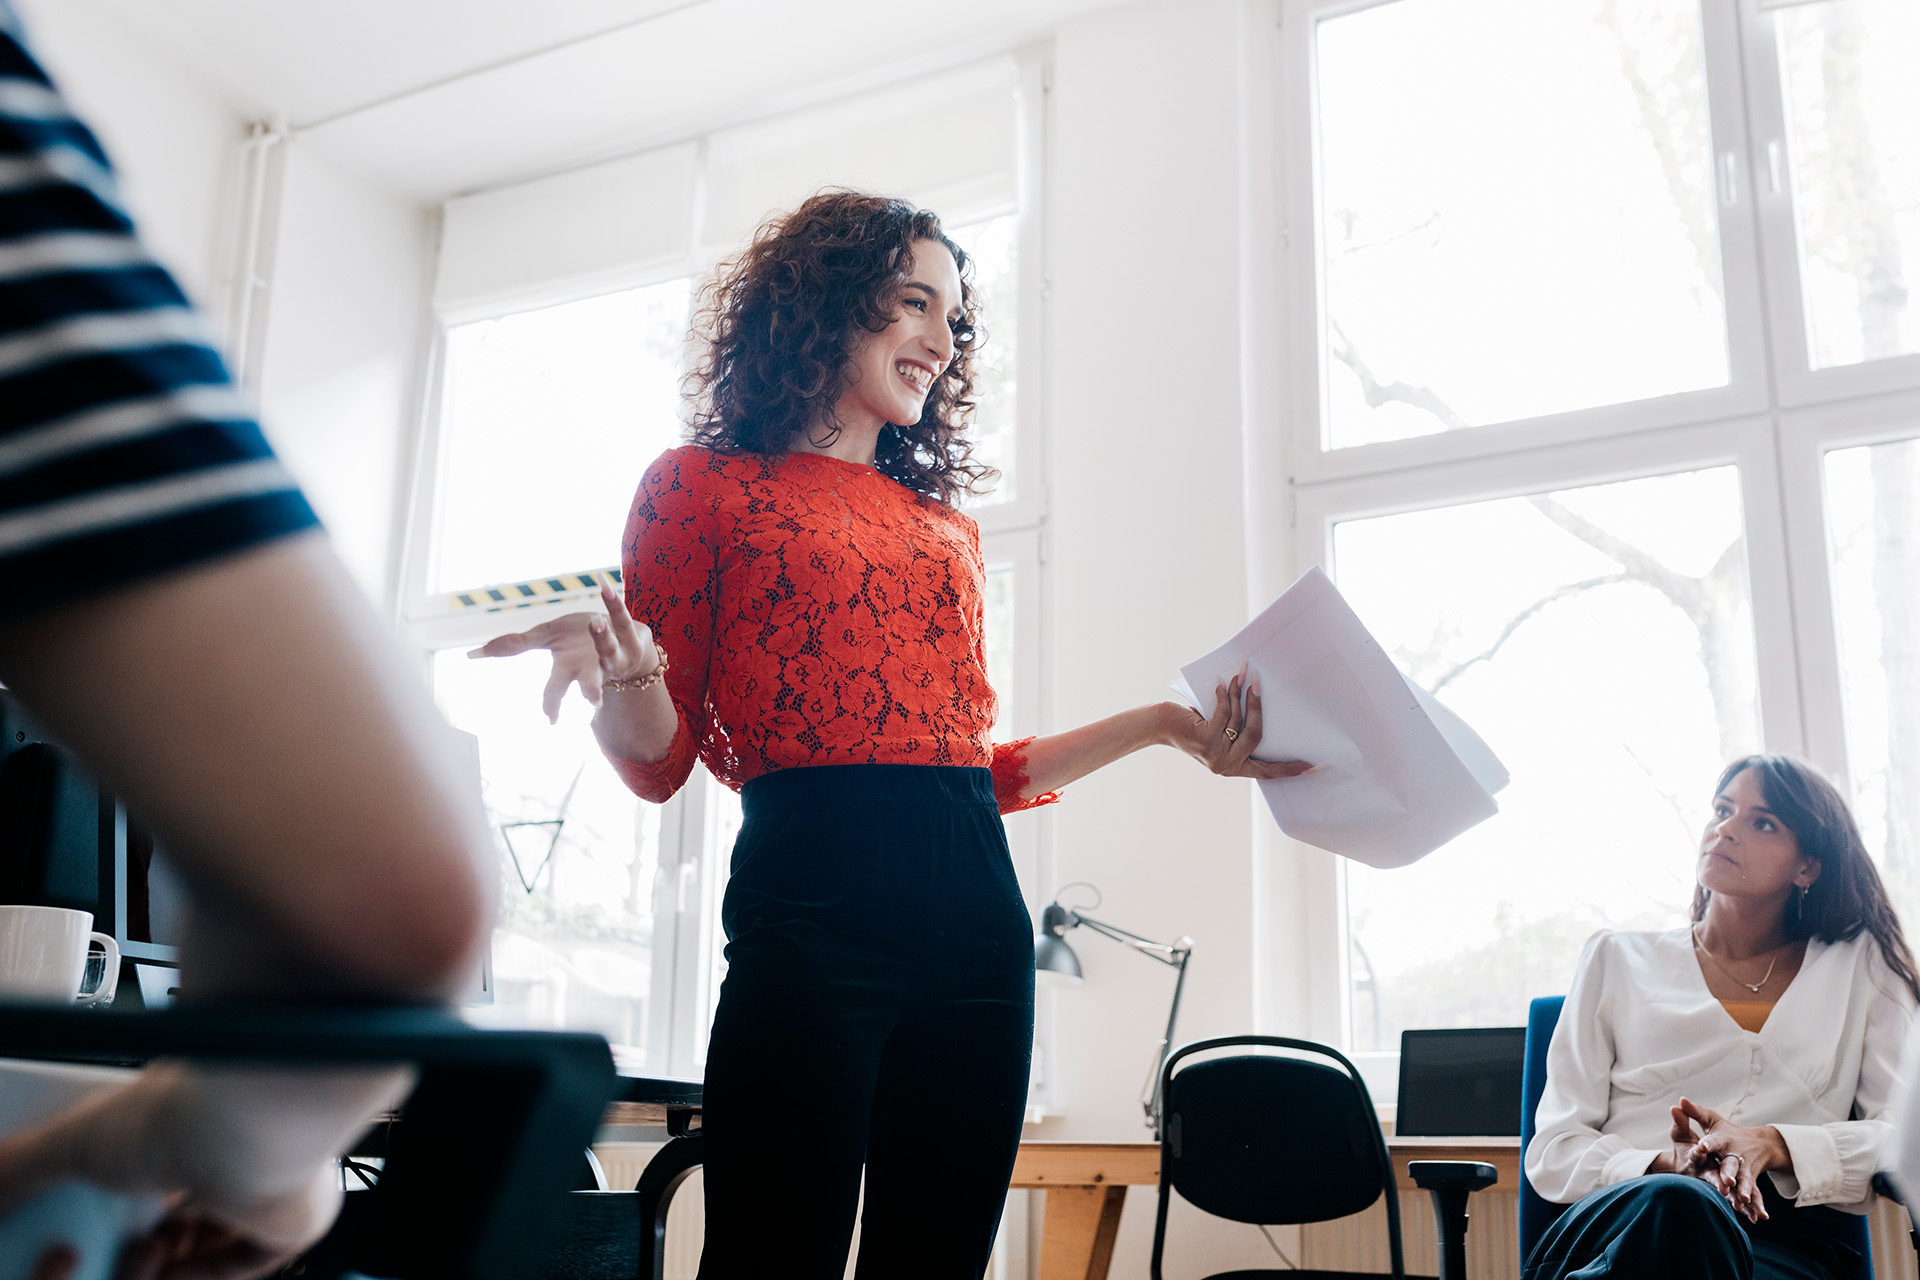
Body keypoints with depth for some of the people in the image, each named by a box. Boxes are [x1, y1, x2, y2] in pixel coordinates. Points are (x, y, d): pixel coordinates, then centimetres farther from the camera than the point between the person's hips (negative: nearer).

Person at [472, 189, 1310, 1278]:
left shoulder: (948, 524, 22)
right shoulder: (705, 486, 8)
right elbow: (659, 761, 4)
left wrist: (1163, 724, 14)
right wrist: (620, 676, -18)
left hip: (978, 911, 5)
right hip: (811, 903, -5)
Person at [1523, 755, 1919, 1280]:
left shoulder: (1861, 966, 20)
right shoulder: (1617, 960, 18)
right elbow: (1553, 1152, 10)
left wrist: (1770, 1144, -11)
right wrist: (1668, 1166, -12)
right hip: (1623, 1223, 1)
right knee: (1679, 1201, -39)